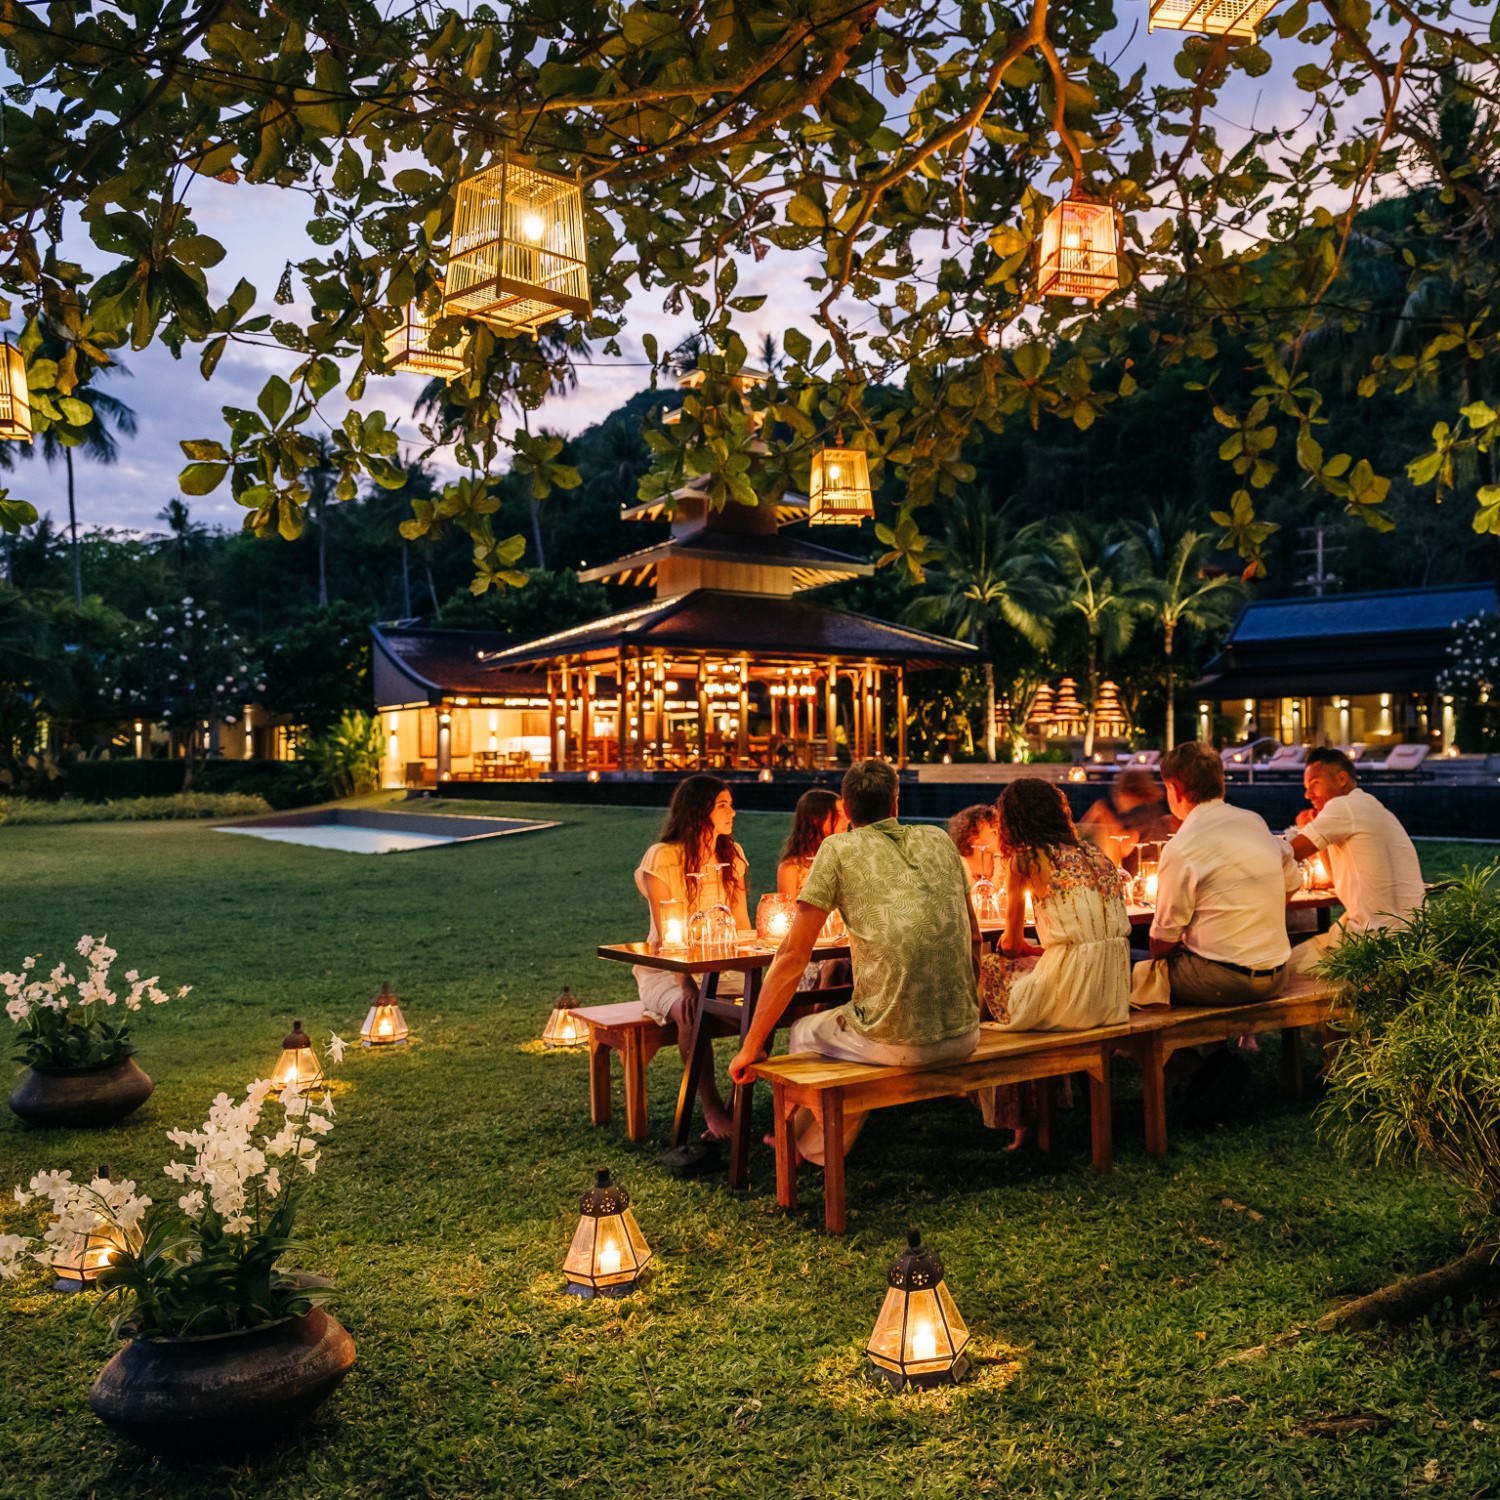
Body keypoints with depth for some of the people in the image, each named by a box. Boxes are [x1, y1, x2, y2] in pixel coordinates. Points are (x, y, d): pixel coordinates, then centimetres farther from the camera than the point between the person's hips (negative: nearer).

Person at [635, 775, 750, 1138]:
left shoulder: (733, 855, 7)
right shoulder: (663, 857, -10)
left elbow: (742, 926, 7)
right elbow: (666, 934, -15)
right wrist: (687, 982, -30)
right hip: (667, 969, -5)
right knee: (693, 1013, -36)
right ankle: (712, 1109, -19)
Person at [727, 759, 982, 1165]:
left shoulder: (839, 849, -2)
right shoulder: (938, 840, 12)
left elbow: (793, 956, -4)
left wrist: (751, 1046, 3)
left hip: (899, 1041, -5)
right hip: (964, 1036, 5)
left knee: (806, 1032, 25)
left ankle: (810, 1151, 39)